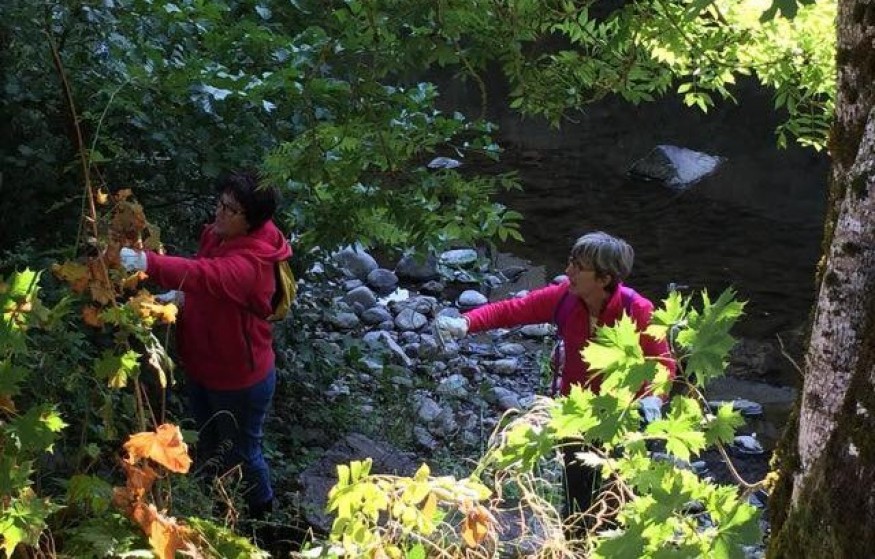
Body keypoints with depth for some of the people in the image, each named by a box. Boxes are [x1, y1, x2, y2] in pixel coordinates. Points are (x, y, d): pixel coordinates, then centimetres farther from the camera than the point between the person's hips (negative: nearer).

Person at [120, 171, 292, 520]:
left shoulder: (251, 261, -33)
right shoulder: (217, 236, -4)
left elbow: (207, 275, -53)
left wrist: (148, 263, -65)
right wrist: (182, 297, -2)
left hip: (240, 379, -8)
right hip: (202, 369, 8)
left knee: (241, 455, 14)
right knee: (208, 449, 26)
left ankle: (260, 515, 41)